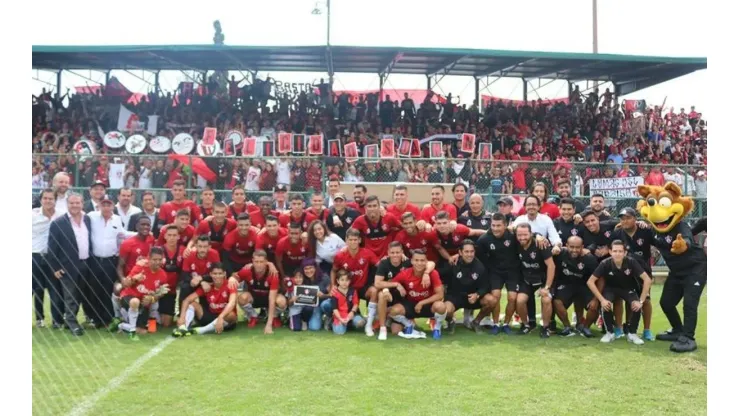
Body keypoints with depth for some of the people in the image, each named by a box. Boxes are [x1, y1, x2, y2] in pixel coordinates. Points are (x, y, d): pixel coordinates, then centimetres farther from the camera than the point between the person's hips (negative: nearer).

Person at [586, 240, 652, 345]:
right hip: (611, 288, -1)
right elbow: (590, 281, -24)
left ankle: (632, 333, 0)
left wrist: (641, 301, -28)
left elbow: (647, 280, -25)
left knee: (637, 306, -26)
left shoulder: (631, 262, -28)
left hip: (628, 289, 1)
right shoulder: (605, 264, -28)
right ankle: (610, 332, -5)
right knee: (605, 305, -30)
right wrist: (602, 299, -29)